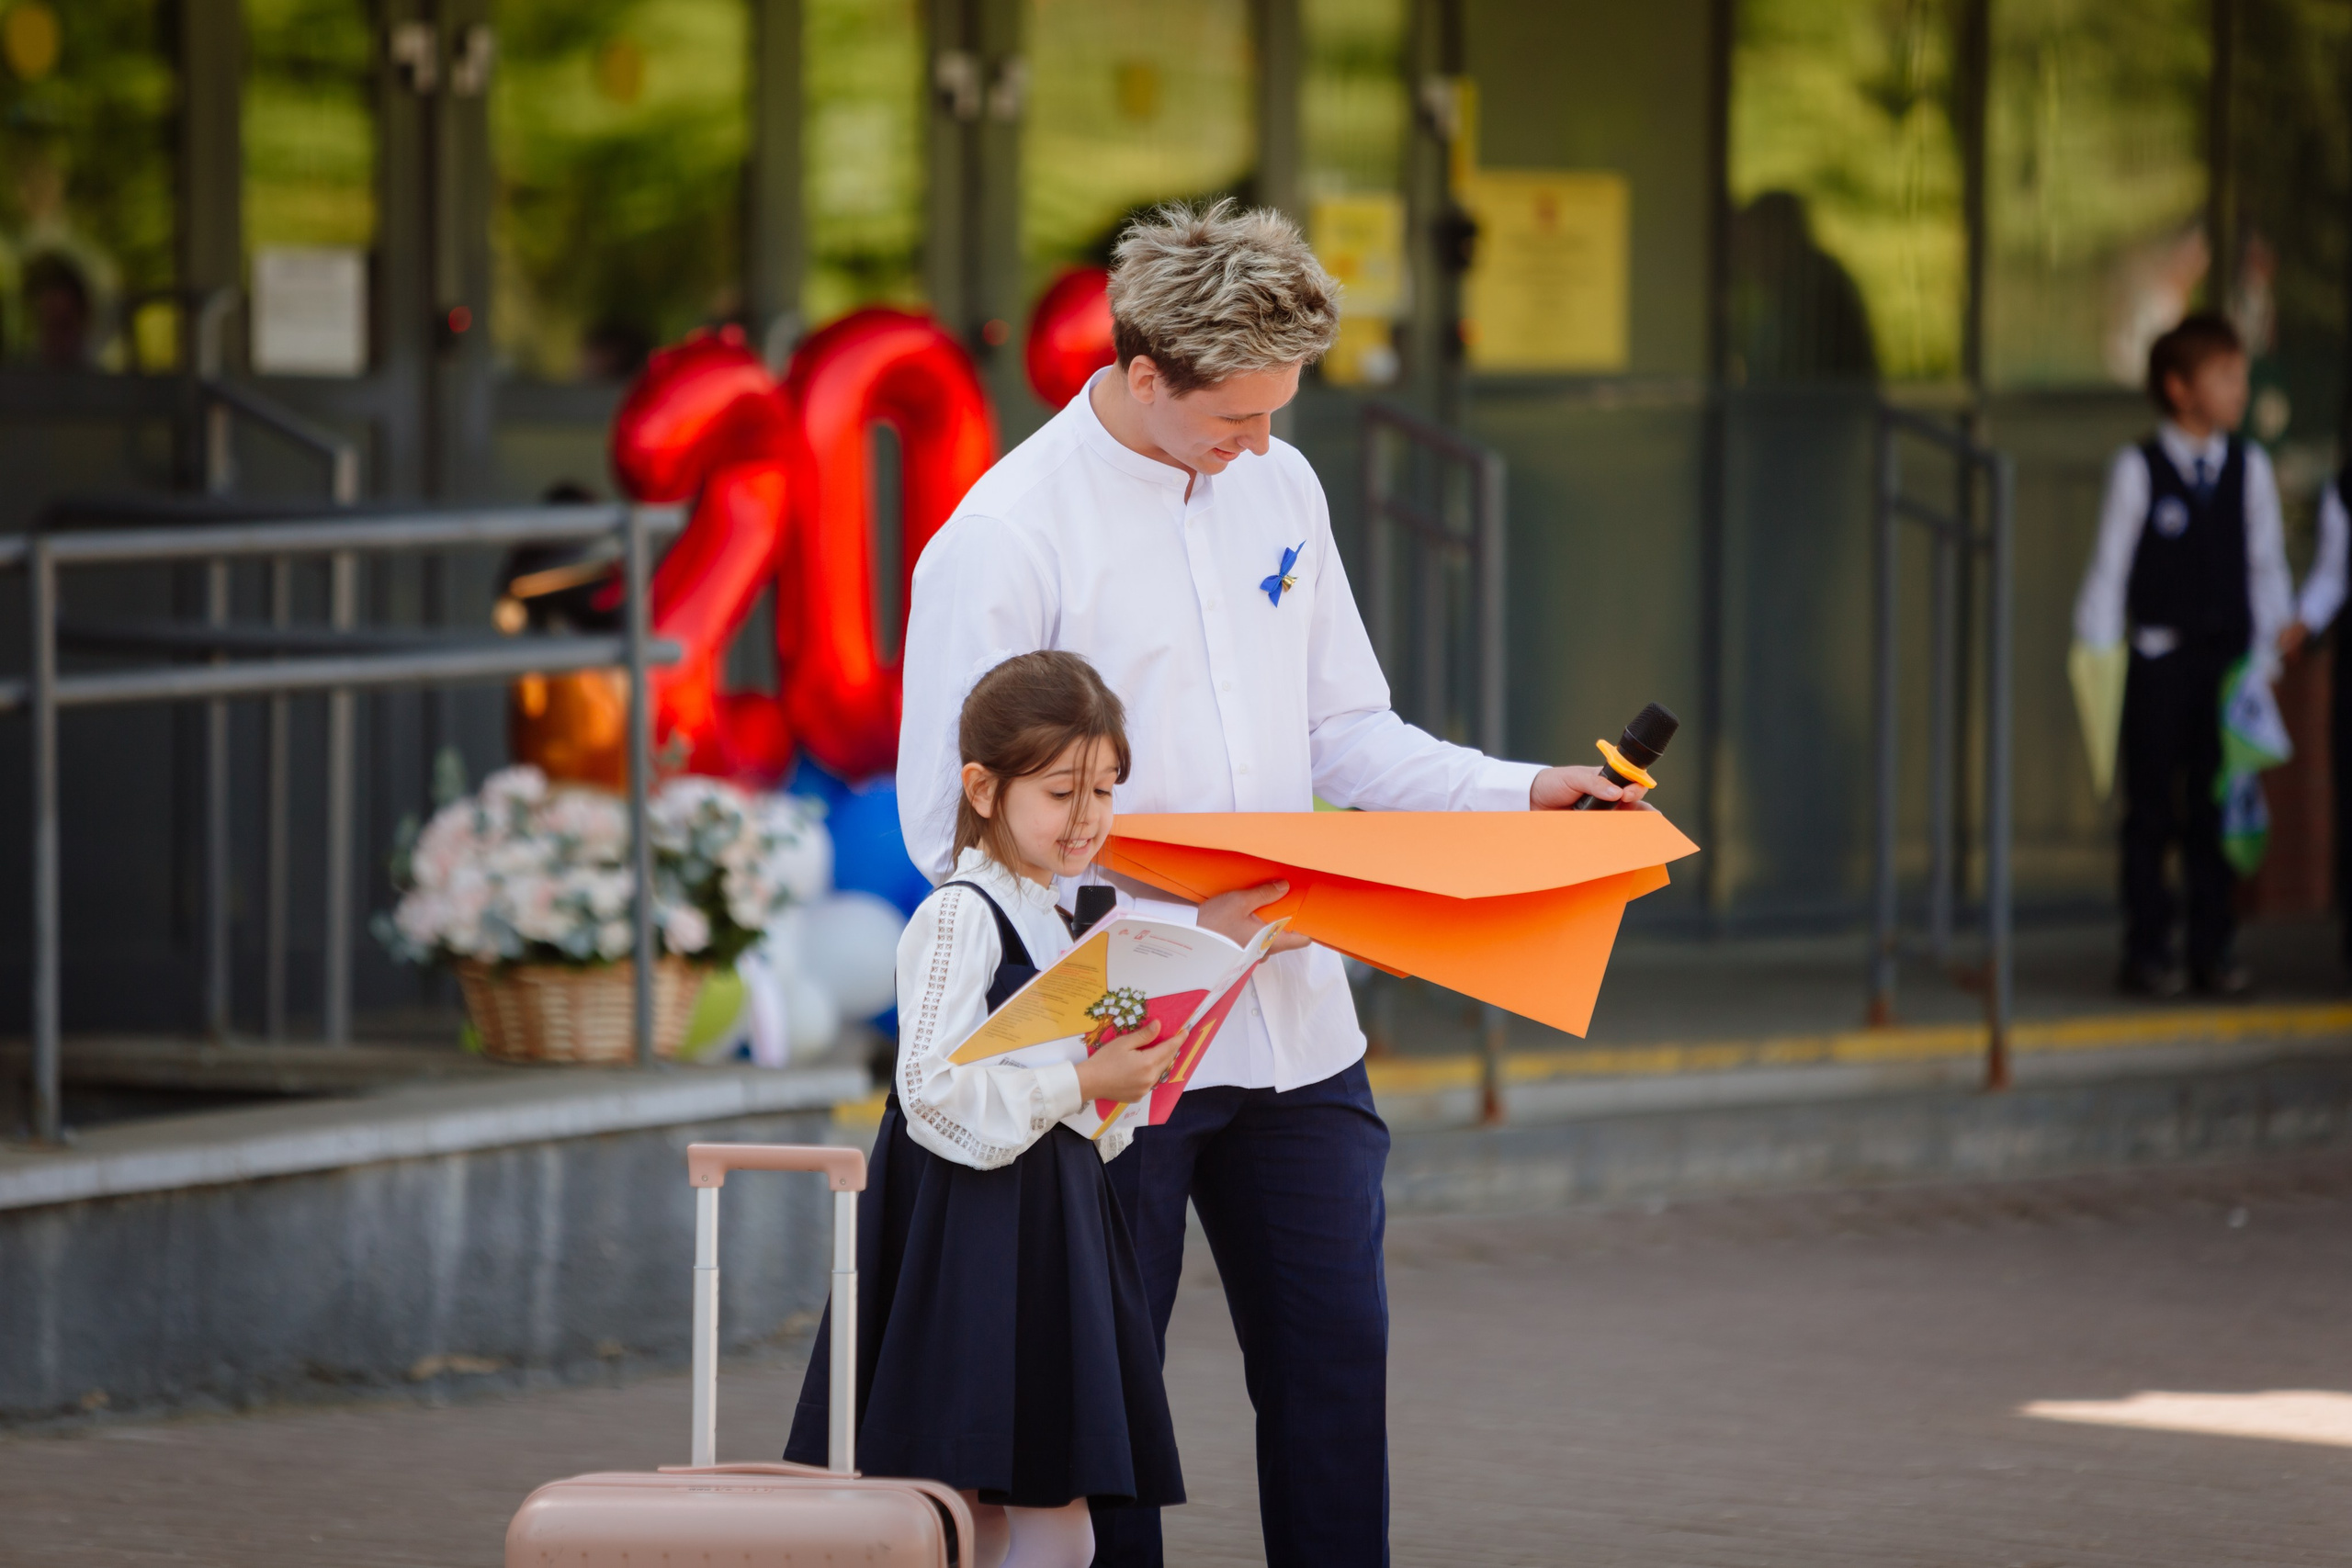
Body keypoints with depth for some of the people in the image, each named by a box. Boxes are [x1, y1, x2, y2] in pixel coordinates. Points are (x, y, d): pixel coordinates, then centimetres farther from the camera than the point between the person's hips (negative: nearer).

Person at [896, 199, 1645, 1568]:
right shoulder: (1003, 542, -12)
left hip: (1297, 1029, 6)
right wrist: (1177, 931, -20)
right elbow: (954, 835, -13)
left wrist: (1524, 792, 0)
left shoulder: (1278, 486, 9)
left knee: (1338, 1356, 6)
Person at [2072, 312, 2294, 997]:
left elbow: (2266, 563, 11)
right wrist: (2098, 653, -3)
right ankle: (2147, 952, 8)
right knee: (2151, 812, 3)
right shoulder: (2137, 471, -7)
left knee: (2217, 809, 6)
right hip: (2159, 663, -3)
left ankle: (2213, 950, 13)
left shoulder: (2249, 467, 4)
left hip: (2229, 657, 3)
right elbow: (2110, 567, -3)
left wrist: (2271, 642, 8)